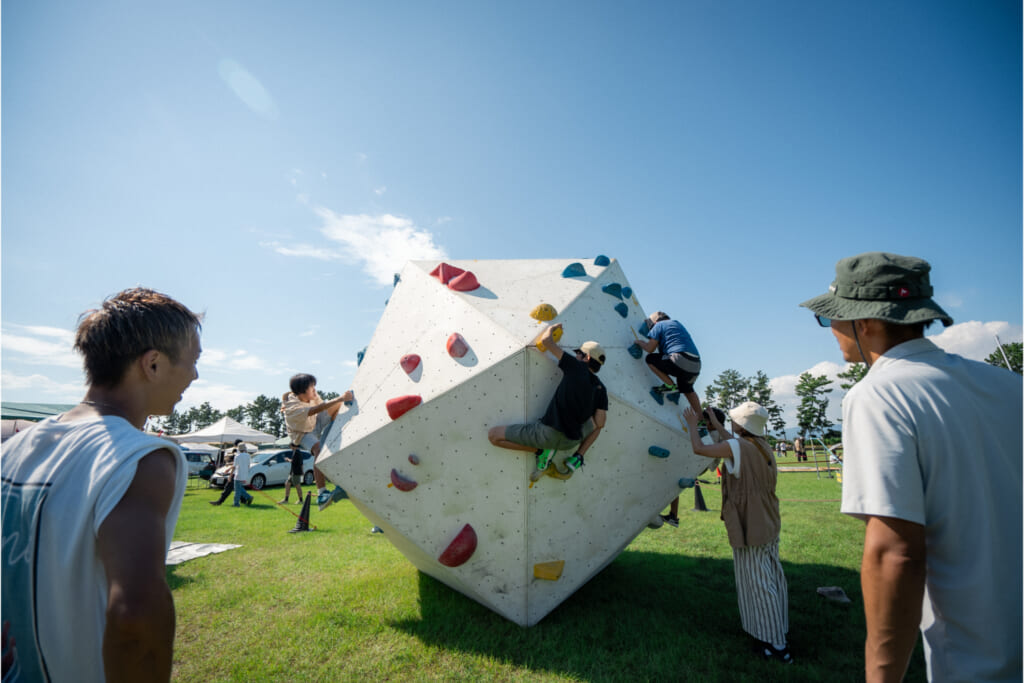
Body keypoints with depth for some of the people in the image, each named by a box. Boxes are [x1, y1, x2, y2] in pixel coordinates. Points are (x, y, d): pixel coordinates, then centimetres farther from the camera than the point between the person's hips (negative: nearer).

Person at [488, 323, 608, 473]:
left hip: (548, 432, -5)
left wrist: (553, 327, 13)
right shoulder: (601, 389, 5)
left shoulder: (577, 368, -7)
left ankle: (541, 450, 1)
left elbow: (546, 340, -6)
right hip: (570, 442, 5)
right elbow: (600, 425, 2)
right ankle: (577, 457, 16)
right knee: (596, 426, 36)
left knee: (493, 435, 3)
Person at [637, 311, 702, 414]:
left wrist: (639, 343, 19)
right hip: (696, 366, 8)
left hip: (681, 361, -8)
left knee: (650, 359, 6)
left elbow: (650, 349, 2)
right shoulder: (677, 323, 30)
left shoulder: (659, 325, 7)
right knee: (687, 389, 32)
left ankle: (670, 385, 1)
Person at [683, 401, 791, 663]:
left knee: (758, 583, 1)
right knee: (773, 577, 17)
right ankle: (778, 631, 32)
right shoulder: (761, 445, 5)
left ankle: (775, 644, 10)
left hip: (750, 528, -9)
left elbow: (699, 448, -13)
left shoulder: (736, 447, -20)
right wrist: (717, 426, 30)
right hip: (769, 524, 9)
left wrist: (692, 424, 2)